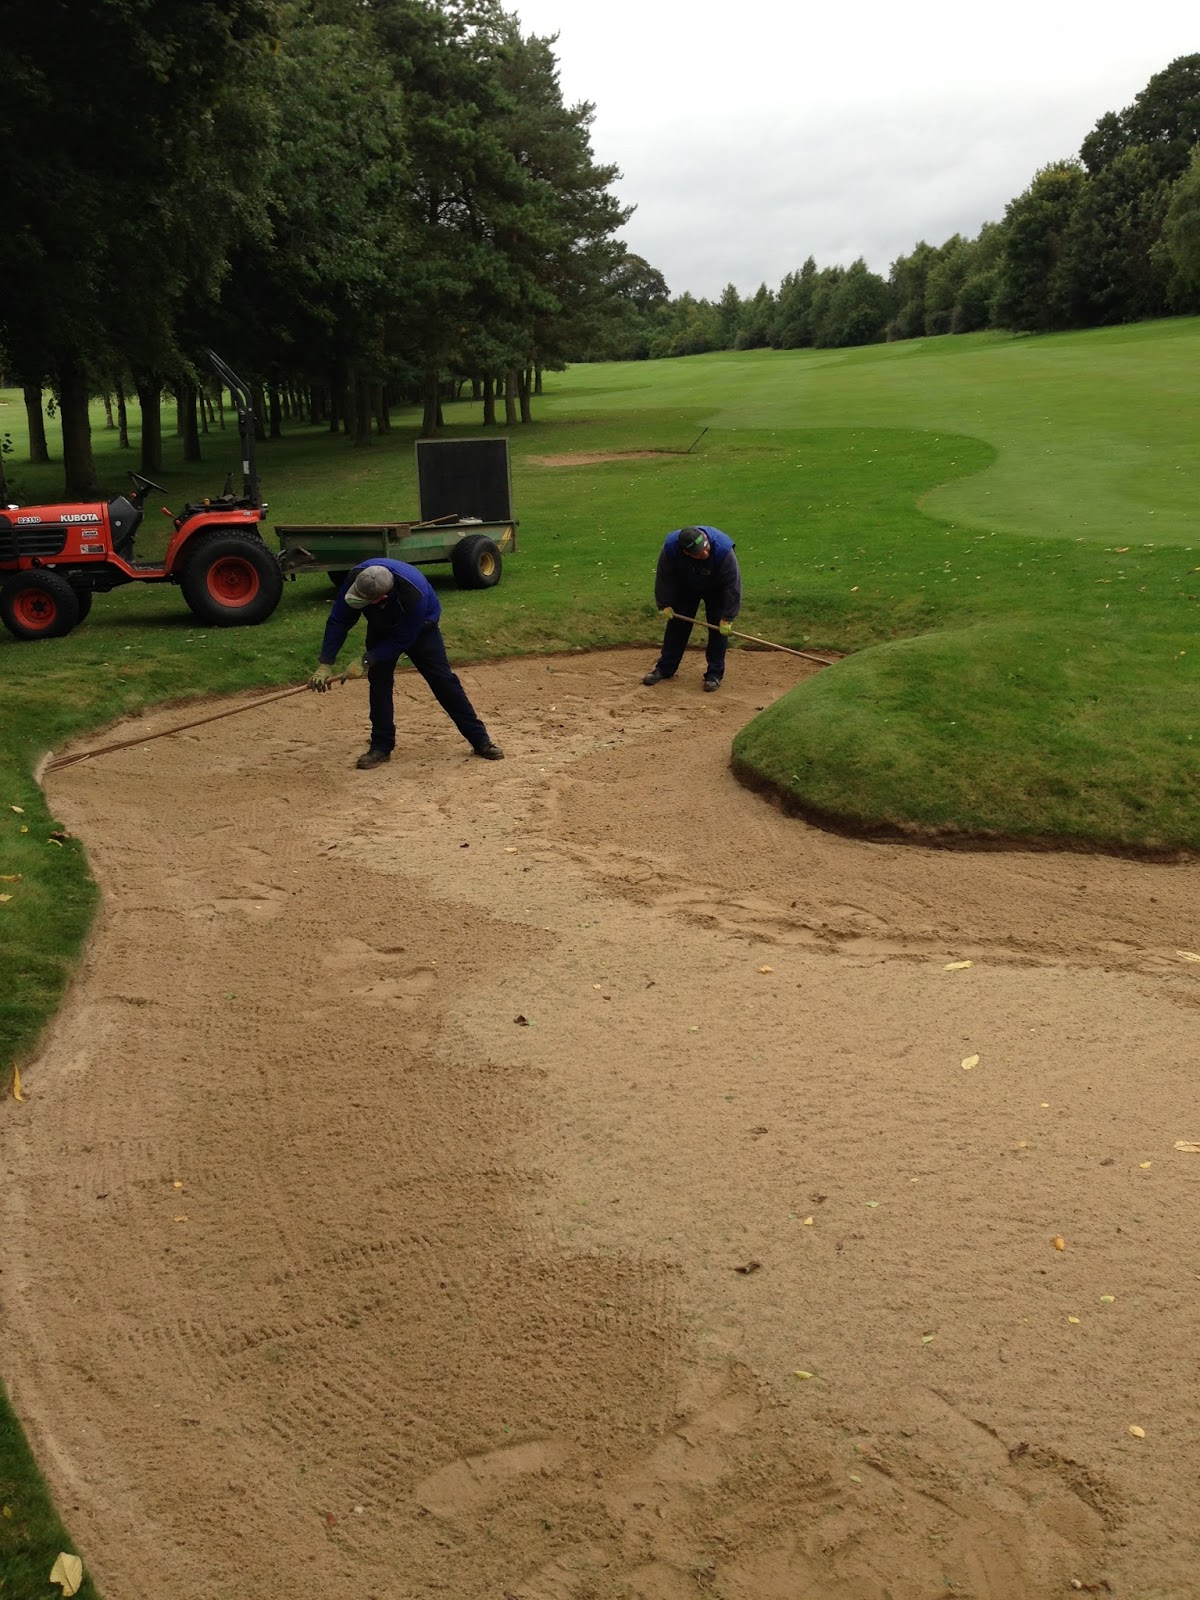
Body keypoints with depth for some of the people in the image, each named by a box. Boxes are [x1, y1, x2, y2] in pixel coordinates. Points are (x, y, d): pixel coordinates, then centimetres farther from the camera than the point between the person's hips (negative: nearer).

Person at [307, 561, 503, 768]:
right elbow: (338, 621, -22)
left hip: (419, 628, -4)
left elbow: (402, 641, -31)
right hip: (381, 627, 4)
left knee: (442, 679, -7)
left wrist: (366, 660, -33)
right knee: (378, 681, -7)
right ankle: (381, 746, 4)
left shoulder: (414, 595, -45)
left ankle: (480, 741, -1)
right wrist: (325, 664, -25)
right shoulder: (356, 578, -33)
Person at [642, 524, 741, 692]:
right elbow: (664, 577, -18)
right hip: (685, 587, 2)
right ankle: (665, 668, 15)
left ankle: (714, 673, 2)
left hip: (716, 589, -2)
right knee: (677, 624, 3)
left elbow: (732, 584, -33)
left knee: (719, 627, -8)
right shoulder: (670, 547, -36)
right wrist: (665, 604, -13)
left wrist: (727, 618, -30)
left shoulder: (723, 550, -42)